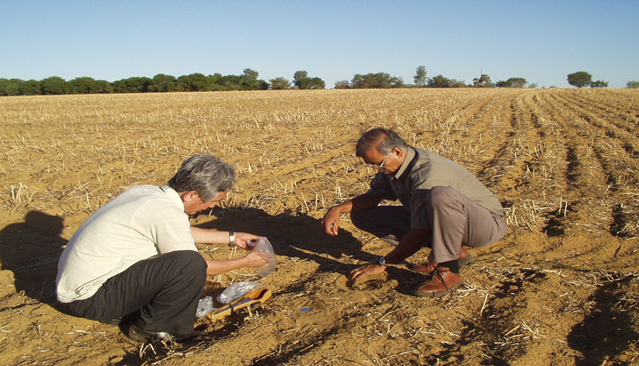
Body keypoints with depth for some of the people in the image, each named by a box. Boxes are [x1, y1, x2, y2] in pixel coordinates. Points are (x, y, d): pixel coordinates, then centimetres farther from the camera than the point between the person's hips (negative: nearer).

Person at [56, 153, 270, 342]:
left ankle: (120, 312, 14)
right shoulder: (167, 213, -23)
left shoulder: (147, 192, 3)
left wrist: (232, 237, 23)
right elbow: (199, 267, -11)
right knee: (191, 265, -23)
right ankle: (147, 328, 0)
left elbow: (185, 232, 20)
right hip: (88, 298, -9)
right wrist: (245, 262, 3)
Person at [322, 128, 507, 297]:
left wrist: (383, 264, -18)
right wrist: (339, 209, -7)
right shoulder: (393, 165, -4)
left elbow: (421, 233, -28)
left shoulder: (428, 174, -31)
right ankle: (453, 251, 3)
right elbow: (373, 196, 12)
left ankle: (447, 269, -20)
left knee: (440, 195, -43)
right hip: (441, 220, 9)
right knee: (362, 216, 0)